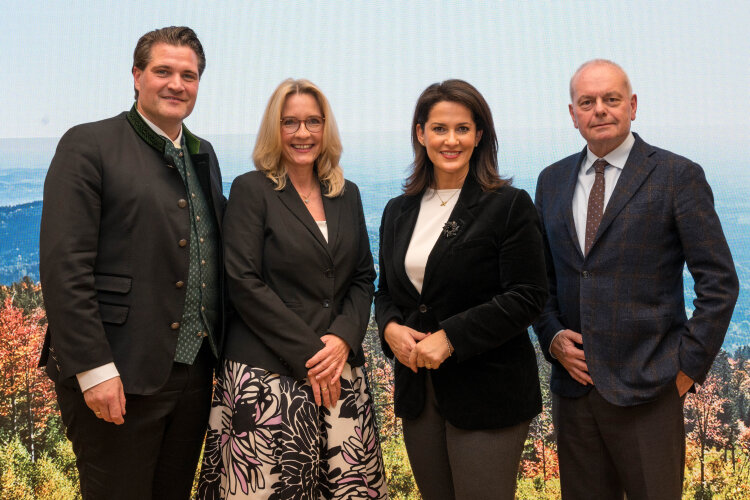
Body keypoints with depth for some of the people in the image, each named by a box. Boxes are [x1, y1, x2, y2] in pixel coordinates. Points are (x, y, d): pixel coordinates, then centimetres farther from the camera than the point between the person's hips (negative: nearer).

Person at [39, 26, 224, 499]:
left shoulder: (205, 155, 14)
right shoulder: (88, 145, -6)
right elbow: (63, 264, -13)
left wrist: (223, 350, 9)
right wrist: (93, 367, -17)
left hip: (195, 371, 6)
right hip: (119, 373, -6)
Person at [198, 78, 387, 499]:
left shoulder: (347, 195, 13)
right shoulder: (251, 189, -2)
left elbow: (363, 278, 12)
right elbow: (244, 283, -9)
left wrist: (342, 339, -6)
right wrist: (308, 354, -12)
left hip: (340, 370, 5)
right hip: (267, 374, -4)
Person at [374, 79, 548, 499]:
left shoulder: (509, 205, -6)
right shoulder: (399, 212, 11)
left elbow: (527, 296, -12)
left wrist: (451, 337, -18)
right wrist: (390, 327, -6)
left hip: (487, 392, -5)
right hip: (418, 390, 5)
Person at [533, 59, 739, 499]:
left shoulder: (678, 176, -4)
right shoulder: (552, 181, 10)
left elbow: (720, 283, -5)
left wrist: (689, 366, -8)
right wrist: (552, 336, -1)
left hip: (648, 391, -4)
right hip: (573, 384, 4)